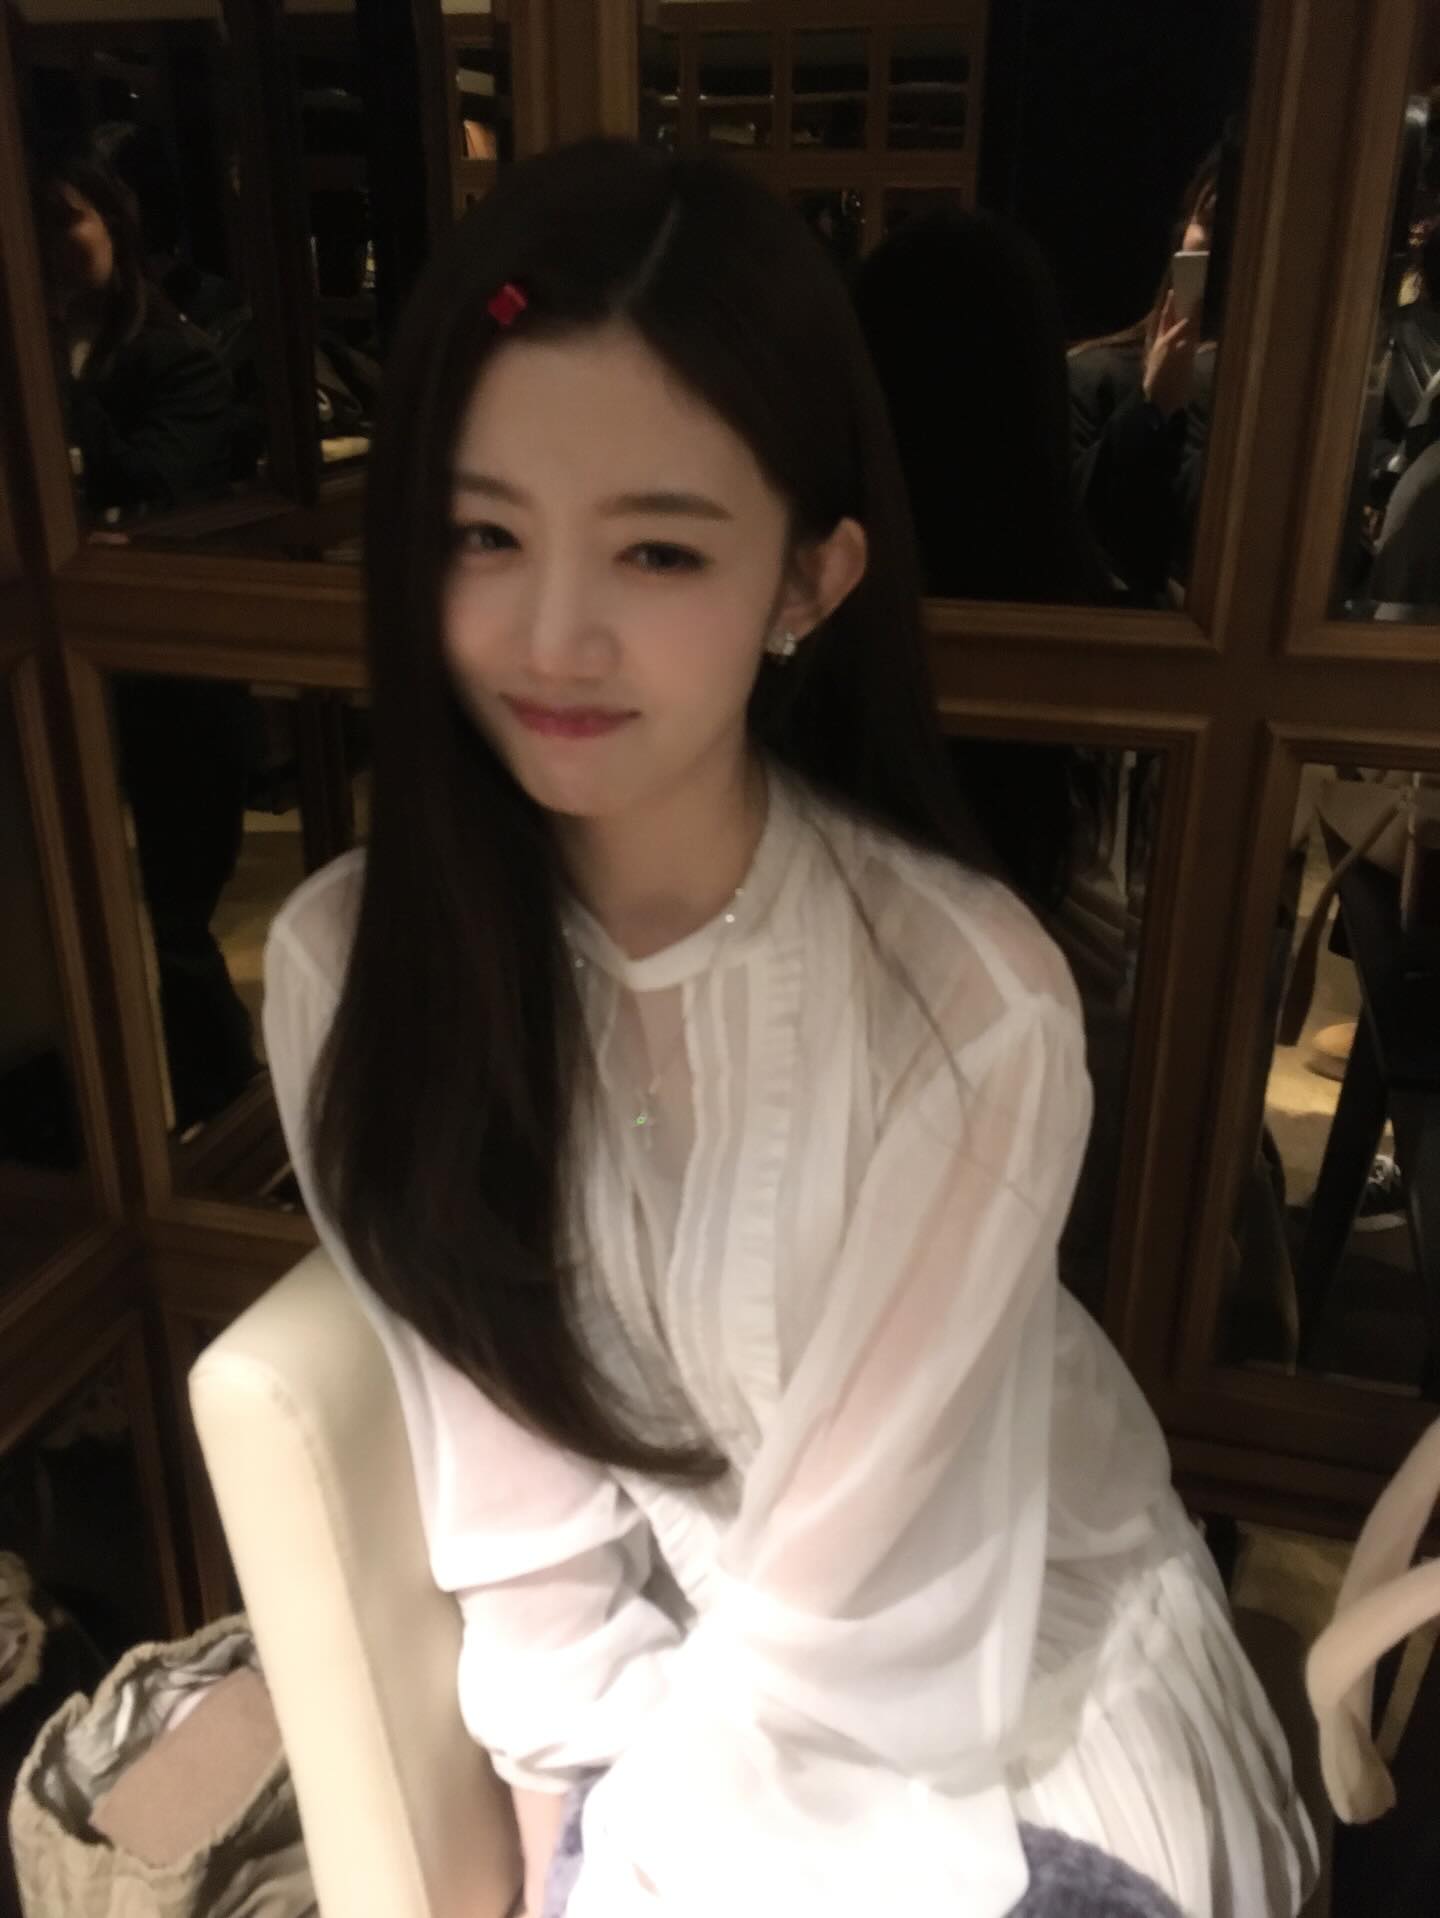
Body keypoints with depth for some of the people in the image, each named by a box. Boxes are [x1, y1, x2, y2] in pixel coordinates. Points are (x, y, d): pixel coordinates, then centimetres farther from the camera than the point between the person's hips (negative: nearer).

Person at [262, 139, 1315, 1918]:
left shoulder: (972, 1008, -28)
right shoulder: (344, 965, -18)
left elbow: (847, 1584, -18)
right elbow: (508, 1455, -10)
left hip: (1013, 1678, -1)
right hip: (661, 1678, 2)